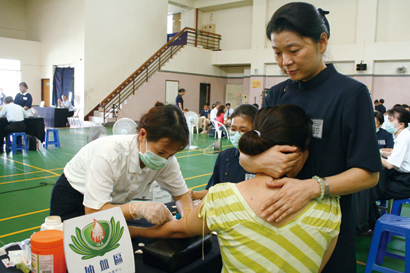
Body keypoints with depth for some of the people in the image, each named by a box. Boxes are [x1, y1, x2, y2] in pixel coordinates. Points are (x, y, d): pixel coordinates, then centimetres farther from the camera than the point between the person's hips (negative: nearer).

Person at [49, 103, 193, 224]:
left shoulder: (167, 160, -21)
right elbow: (93, 211, -37)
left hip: (113, 201, 5)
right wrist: (138, 208, -50)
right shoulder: (109, 153, -37)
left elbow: (181, 193, -8)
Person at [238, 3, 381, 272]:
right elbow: (244, 156, 1)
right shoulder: (276, 95, 4)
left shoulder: (351, 93, -11)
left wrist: (312, 187, -29)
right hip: (274, 218, 4)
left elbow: (368, 173, -14)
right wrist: (259, 161, -22)